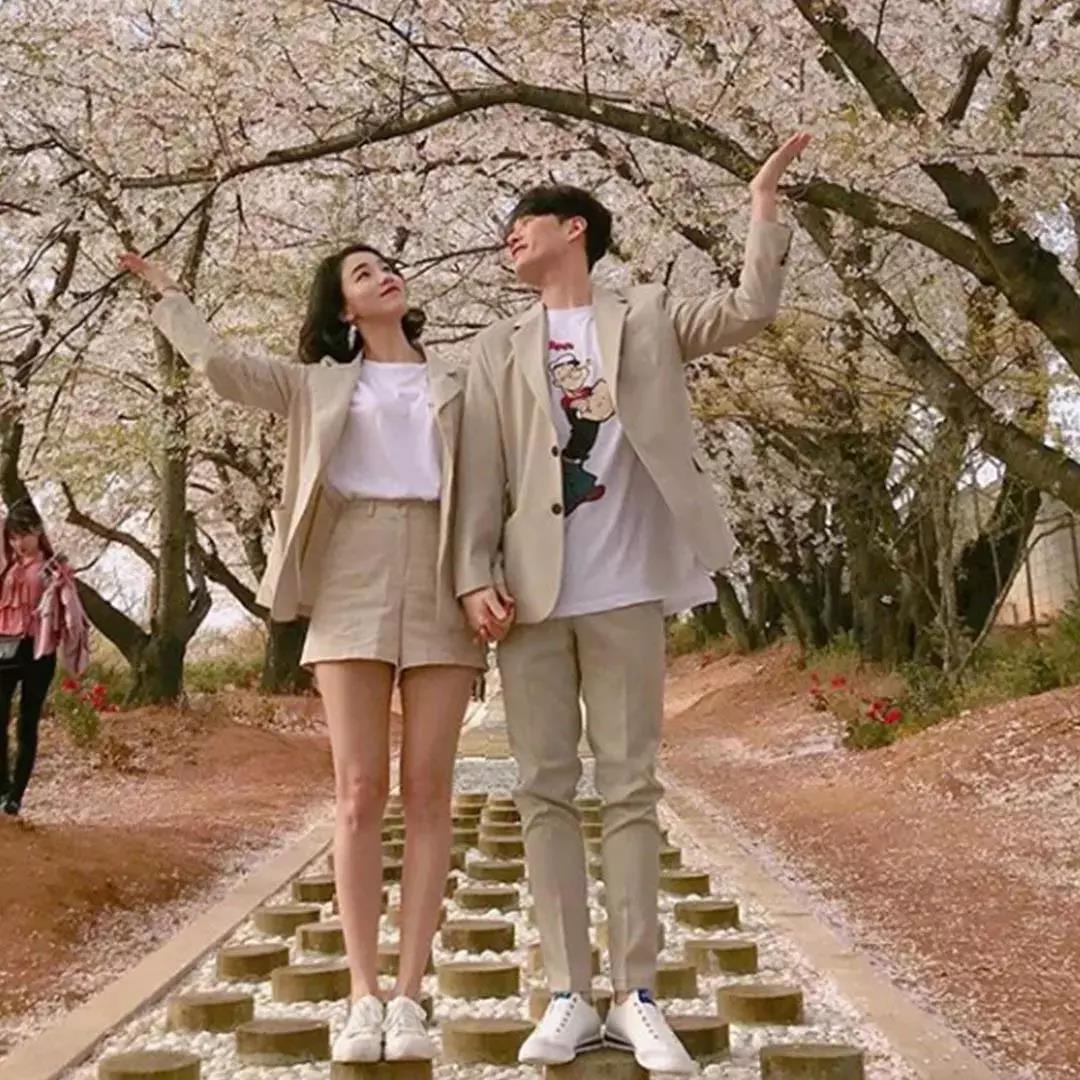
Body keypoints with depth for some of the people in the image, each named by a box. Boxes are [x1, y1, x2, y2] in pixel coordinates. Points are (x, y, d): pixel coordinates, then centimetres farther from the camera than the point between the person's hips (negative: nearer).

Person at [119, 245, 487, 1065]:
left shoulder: (457, 387, 17)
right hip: (351, 584, 0)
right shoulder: (316, 385, 17)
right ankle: (364, 997, 1)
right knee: (360, 791, -4)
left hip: (440, 587, 1)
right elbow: (219, 363, 9)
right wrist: (165, 291, 20)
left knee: (427, 791, -3)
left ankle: (410, 996, 1)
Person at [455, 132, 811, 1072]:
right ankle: (569, 996, 9)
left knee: (631, 789, 2)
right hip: (532, 595, 2)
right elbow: (481, 473, 5)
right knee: (546, 792, 2)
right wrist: (475, 576, -6)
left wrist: (763, 205, -7)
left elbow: (750, 310, -2)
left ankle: (637, 997, 8)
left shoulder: (647, 318, 12)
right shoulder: (499, 349, 14)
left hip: (626, 591, -2)